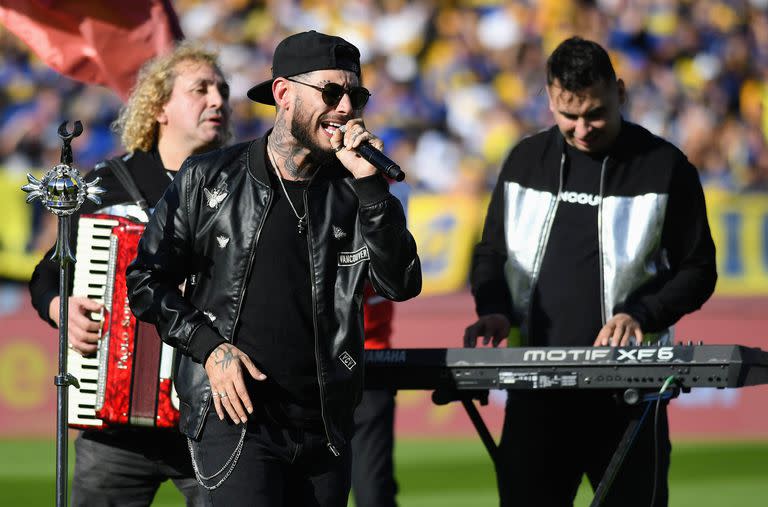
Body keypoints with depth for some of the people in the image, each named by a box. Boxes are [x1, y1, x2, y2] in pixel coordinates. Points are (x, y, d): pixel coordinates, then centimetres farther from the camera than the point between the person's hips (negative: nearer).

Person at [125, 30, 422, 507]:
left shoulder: (352, 191, 6)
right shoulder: (210, 180, 0)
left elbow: (401, 285, -6)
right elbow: (146, 278, 5)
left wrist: (370, 183, -13)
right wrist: (208, 346, -8)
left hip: (325, 427, 4)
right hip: (234, 414, -4)